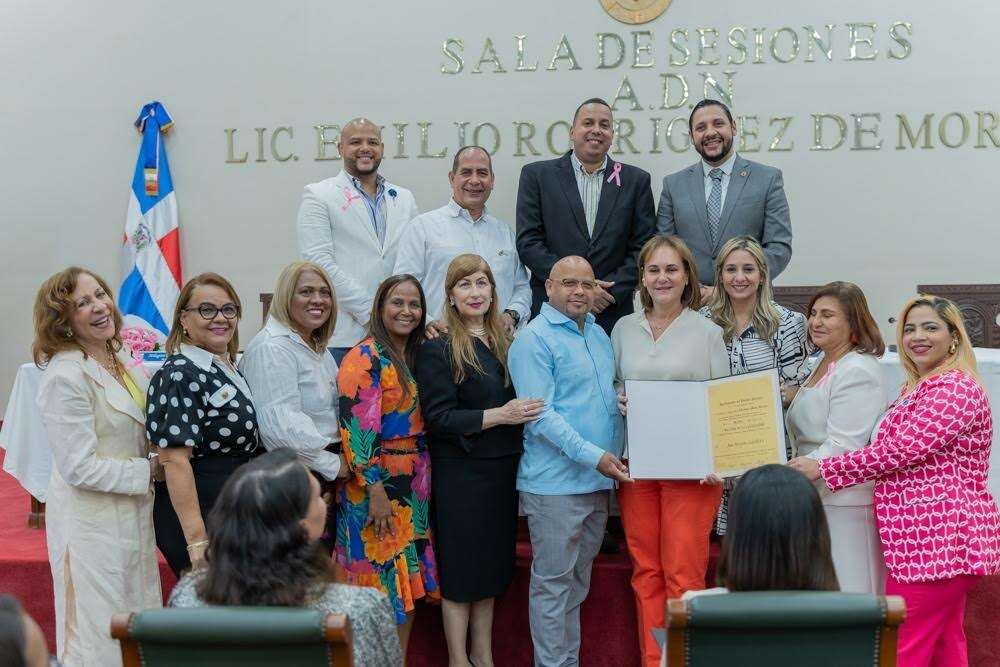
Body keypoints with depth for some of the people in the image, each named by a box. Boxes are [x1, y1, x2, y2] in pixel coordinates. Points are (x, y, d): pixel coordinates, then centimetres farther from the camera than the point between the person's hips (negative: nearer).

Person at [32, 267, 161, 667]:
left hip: (132, 514, 8)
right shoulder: (65, 376, -19)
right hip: (91, 522, -8)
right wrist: (150, 470, -13)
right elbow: (80, 468, -20)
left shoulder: (122, 360, 7)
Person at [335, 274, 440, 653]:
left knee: (409, 585, 11)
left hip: (413, 488, 8)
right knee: (382, 588, -2)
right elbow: (357, 429, -18)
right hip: (378, 484, -8)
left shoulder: (413, 358, 13)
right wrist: (376, 491, -22)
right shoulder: (365, 358, -11)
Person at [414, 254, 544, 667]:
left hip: (502, 469, 6)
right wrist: (499, 415, -21)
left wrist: (523, 413, 1)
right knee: (461, 569, 2)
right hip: (461, 473, -6)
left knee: (492, 565, 13)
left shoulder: (504, 342, 10)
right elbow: (438, 418, -16)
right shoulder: (437, 349, -10)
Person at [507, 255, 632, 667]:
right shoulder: (534, 339, -10)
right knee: (553, 582, -1)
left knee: (578, 581, 15)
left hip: (599, 481, 8)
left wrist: (616, 455, 7)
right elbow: (540, 415, -18)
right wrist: (594, 456, -22)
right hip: (555, 483, -8)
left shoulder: (598, 334, 14)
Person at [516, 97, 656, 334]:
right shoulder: (537, 175, 5)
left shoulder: (636, 180, 9)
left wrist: (611, 291, -9)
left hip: (613, 315, 1)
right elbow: (528, 242, -2)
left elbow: (642, 248, 5)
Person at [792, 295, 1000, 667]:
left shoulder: (955, 389, -14)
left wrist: (823, 469, -15)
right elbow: (902, 452, 27)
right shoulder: (918, 389, 19)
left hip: (937, 538, -11)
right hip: (939, 538, 11)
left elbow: (900, 450, -21)